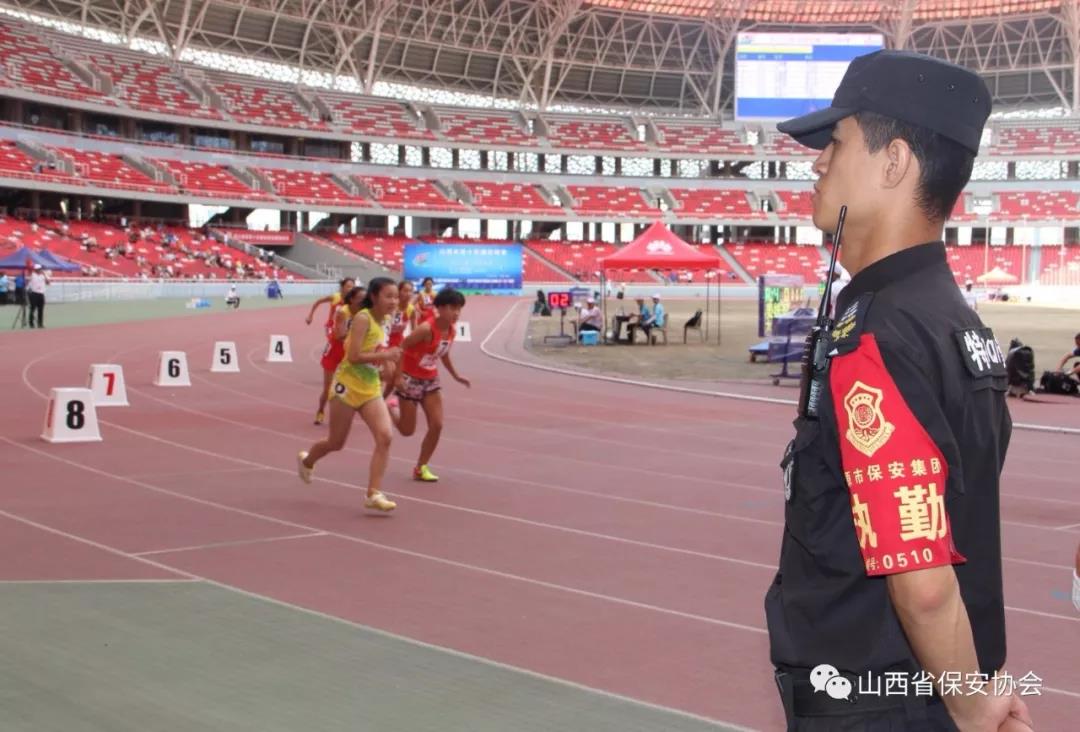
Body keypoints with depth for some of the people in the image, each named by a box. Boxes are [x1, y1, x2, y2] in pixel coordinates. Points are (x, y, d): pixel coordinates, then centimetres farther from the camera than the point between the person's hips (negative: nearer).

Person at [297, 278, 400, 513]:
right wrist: (385, 355, -24)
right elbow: (353, 356, -24)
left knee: (385, 436, -15)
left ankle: (373, 494, -13)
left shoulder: (381, 321, 8)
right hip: (348, 385, -6)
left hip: (370, 388, 6)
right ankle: (306, 460, 42)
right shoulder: (362, 318, -17)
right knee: (336, 443, 9)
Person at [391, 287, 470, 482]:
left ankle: (421, 468, 10)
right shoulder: (426, 328, -28)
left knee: (437, 425, -3)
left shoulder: (451, 330, -4)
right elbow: (401, 348, -22)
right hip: (411, 379, -7)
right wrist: (398, 376, -24)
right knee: (407, 430, 2)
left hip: (431, 380, 7)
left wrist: (455, 376, 18)